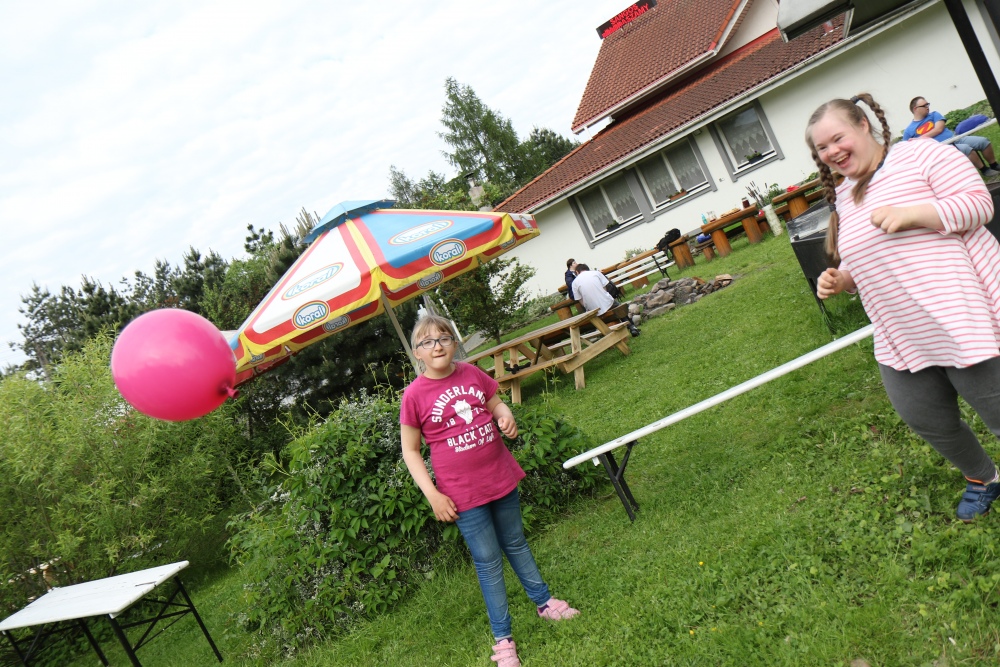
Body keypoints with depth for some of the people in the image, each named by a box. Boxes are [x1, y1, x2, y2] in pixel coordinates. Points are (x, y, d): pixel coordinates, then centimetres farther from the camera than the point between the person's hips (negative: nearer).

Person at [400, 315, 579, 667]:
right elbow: (410, 450, -6)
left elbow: (496, 404, 13)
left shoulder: (471, 373, -3)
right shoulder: (415, 394, -13)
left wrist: (506, 416, -10)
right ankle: (502, 638, 24)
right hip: (462, 493, -4)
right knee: (488, 561, 6)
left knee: (516, 544, 22)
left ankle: (544, 601, 43)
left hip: (500, 477, 4)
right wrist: (433, 495, -12)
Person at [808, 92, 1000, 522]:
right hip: (901, 340, 7)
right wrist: (838, 280, 1)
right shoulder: (843, 199, 14)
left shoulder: (919, 155, -6)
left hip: (965, 321, -7)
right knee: (925, 420, 15)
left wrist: (910, 214, -25)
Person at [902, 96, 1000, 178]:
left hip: (955, 138, 5)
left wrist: (920, 138, -14)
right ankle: (985, 170, -10)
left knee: (983, 141, -6)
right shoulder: (909, 130, 2)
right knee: (966, 148, -30)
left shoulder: (934, 115, 12)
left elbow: (939, 129, -5)